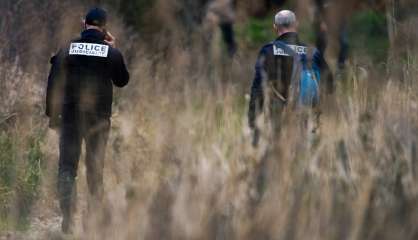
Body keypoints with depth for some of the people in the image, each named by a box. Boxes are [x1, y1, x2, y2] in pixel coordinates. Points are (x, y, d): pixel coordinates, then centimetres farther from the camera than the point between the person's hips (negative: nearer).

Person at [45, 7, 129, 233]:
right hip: (99, 118, 1)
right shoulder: (111, 52, -4)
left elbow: (53, 82, -2)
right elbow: (122, 80, 11)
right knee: (95, 167, 14)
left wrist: (52, 113, 6)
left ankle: (67, 216, -14)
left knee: (67, 166, 0)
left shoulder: (68, 49, -2)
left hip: (70, 116, 0)